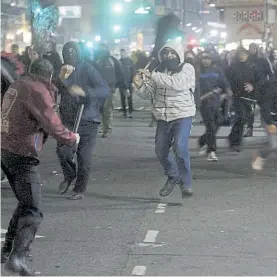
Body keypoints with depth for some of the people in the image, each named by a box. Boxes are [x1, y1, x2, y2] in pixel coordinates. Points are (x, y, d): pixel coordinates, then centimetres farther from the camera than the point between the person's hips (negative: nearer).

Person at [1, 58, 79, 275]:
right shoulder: (37, 91, -12)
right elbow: (52, 125, -16)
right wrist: (72, 138, -1)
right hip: (22, 154, -9)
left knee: (25, 204, 22)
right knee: (32, 211, -10)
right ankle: (18, 257, -24)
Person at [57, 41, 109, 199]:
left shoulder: (88, 70, -9)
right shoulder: (64, 70, 5)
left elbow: (105, 90, -18)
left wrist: (83, 91, -31)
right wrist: (62, 78, -24)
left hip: (88, 121, -3)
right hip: (68, 119, 3)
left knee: (84, 157, -1)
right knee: (63, 150, -8)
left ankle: (80, 190, 13)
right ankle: (69, 176, 21)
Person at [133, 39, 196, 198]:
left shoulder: (187, 69, -5)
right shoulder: (159, 71, 9)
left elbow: (177, 83, -25)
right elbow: (148, 94, 6)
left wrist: (152, 76, -26)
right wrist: (140, 86, -17)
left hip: (183, 115, -5)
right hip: (163, 118, 6)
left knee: (180, 147, -22)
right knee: (161, 151, 10)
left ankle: (186, 184, -12)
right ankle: (173, 177, 35)